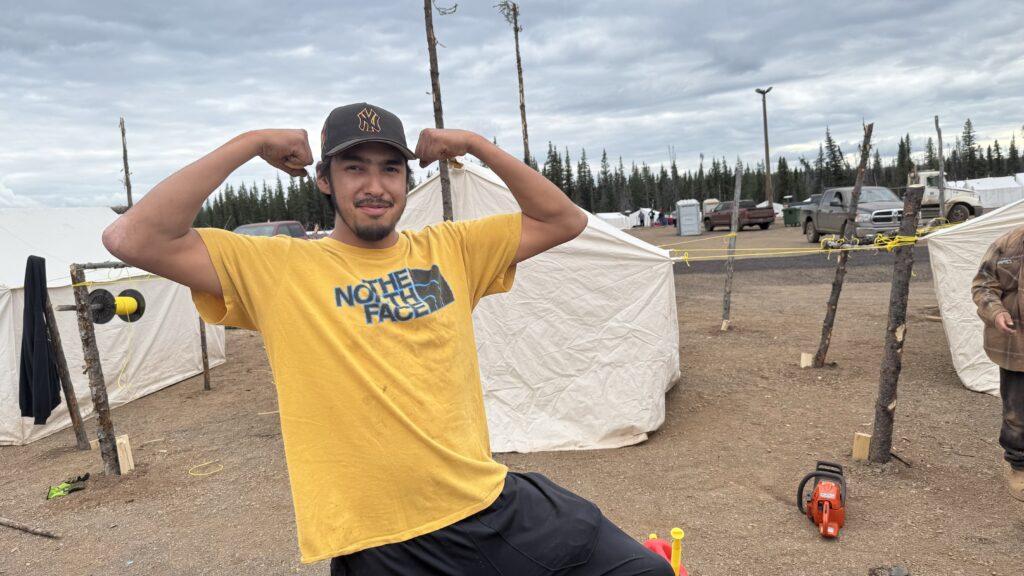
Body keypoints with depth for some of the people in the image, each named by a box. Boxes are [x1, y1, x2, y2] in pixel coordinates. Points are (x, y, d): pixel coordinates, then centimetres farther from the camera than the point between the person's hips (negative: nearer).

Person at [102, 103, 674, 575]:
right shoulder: (276, 268, -3)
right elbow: (133, 239, -11)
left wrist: (477, 144, 1)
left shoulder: (449, 249, 6)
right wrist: (249, 144, -10)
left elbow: (565, 220, 9)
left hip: (495, 507, 4)